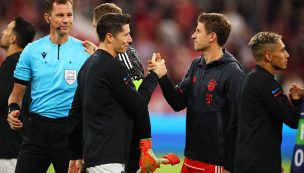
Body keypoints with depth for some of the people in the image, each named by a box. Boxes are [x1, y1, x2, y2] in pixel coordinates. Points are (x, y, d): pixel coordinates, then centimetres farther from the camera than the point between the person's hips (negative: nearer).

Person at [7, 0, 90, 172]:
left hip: (69, 130, -1)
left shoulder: (85, 50, 2)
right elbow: (18, 92, 11)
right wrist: (13, 110, -9)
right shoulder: (32, 50, 6)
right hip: (38, 128, 1)